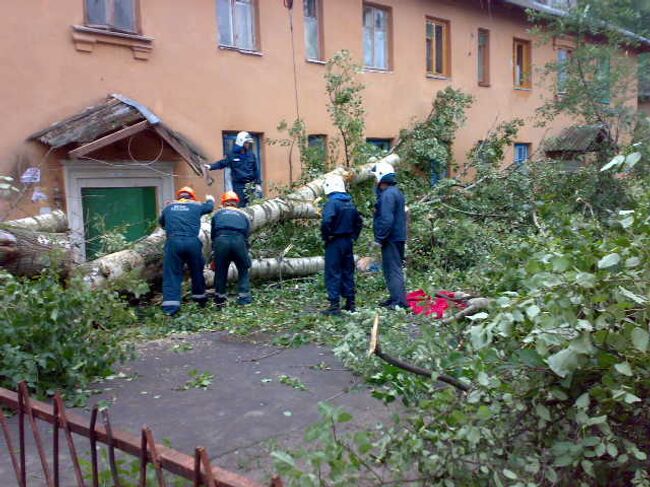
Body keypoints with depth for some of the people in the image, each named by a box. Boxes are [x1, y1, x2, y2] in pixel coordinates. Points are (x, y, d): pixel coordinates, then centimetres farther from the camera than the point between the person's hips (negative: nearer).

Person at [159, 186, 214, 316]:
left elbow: (161, 222, 33)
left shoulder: (169, 207, 17)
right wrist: (210, 200, 56)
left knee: (172, 273, 2)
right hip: (192, 242, 0)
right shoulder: (196, 206, 14)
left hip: (173, 242, 1)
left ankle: (170, 306, -7)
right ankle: (200, 297, 32)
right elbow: (209, 207, 33)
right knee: (197, 271, 18)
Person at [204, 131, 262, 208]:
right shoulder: (232, 155, 0)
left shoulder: (251, 155, 8)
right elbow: (222, 163, -2)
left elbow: (256, 170, 11)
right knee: (241, 206, 0)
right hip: (239, 185, -3)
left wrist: (258, 183, 6)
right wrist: (211, 166, -19)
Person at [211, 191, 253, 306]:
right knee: (243, 270, 18)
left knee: (220, 270, 16)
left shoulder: (218, 214, 28)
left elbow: (213, 235, 26)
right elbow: (247, 236, 26)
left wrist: (214, 252, 35)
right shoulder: (243, 215, 29)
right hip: (238, 240, 0)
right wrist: (245, 251, 35)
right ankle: (244, 297, 14)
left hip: (221, 240, 0)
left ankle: (219, 298, 20)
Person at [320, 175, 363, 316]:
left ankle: (334, 305, -2)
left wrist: (326, 237, -15)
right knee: (348, 272, 14)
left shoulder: (332, 203, -16)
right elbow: (359, 222, 18)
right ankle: (350, 303, 20)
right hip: (348, 241, 7)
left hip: (334, 243, -7)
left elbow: (326, 222, -30)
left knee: (333, 274, -2)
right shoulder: (350, 203, 10)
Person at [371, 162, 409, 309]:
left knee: (393, 269, -7)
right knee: (389, 268, 17)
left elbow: (386, 219, -24)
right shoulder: (396, 192, 16)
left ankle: (399, 301, -5)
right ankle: (395, 297, 25)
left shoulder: (388, 194, -17)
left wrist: (379, 238, -17)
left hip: (391, 239, -10)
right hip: (398, 237, 10)